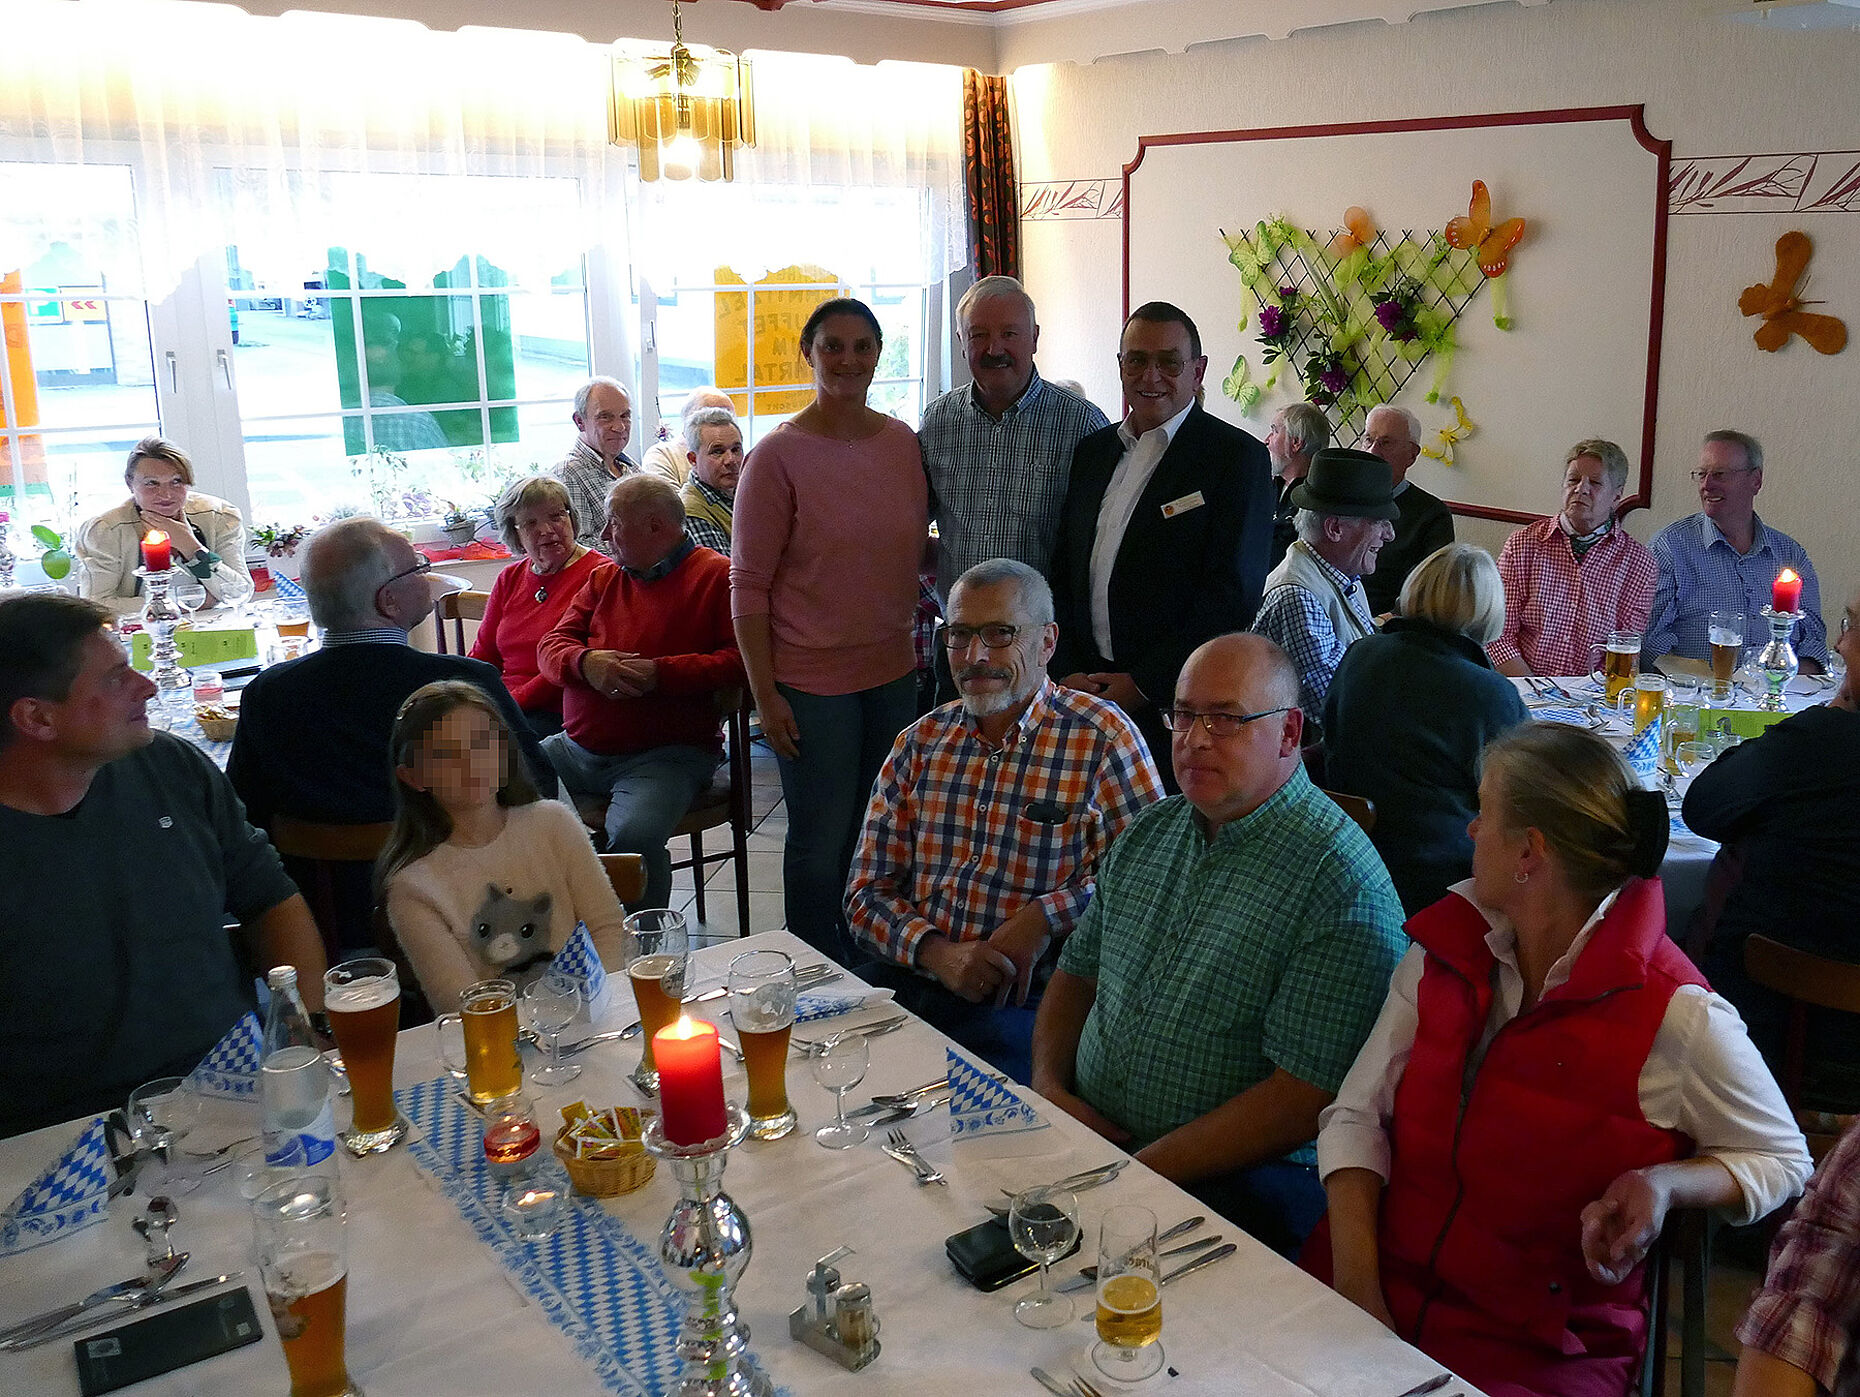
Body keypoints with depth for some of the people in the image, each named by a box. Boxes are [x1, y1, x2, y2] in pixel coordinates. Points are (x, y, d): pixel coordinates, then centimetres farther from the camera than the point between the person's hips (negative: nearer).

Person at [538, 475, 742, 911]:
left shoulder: (716, 576, -1)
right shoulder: (605, 578, 18)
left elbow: (740, 659, -14)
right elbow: (552, 645, 12)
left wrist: (660, 673, -19)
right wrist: (586, 663, -11)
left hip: (666, 754, -6)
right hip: (577, 749, 7)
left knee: (635, 834, -34)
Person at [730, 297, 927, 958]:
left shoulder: (902, 441, 4)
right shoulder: (778, 455, -10)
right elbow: (748, 585, -9)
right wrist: (764, 694, -12)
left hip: (893, 671, 5)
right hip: (812, 681, -5)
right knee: (821, 841, 5)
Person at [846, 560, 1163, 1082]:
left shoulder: (1102, 739, -1)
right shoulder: (919, 743, 12)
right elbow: (868, 892, 10)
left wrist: (1046, 916, -16)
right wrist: (937, 953, -9)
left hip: (1027, 1000, -4)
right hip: (909, 977, 4)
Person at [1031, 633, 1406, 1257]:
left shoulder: (1339, 882, -14)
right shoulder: (1149, 832, 11)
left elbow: (1303, 1101, -18)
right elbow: (1076, 974, 19)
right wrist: (1049, 1087, 0)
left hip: (1237, 1178, -6)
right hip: (1080, 1132, 7)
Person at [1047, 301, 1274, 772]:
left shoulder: (1238, 457, -5)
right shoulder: (1092, 451, 14)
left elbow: (1233, 596, -12)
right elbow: (1061, 574, 14)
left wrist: (1143, 685, -14)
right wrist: (1066, 672, -1)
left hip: (1177, 702, -5)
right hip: (1083, 693, 5)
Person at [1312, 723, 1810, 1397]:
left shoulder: (1678, 1019, -11)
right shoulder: (1449, 943, 3)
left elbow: (1783, 1162, 5)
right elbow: (1358, 1115, 3)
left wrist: (1665, 1183, -16)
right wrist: (1355, 1279, -10)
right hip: (1381, 1296, 3)